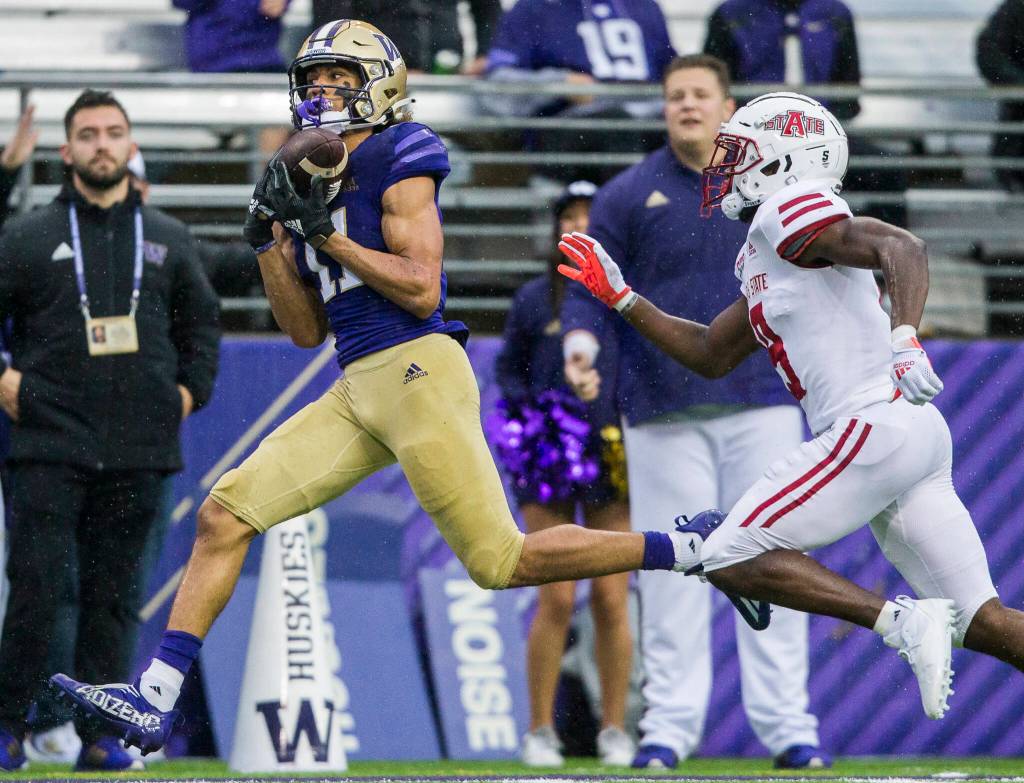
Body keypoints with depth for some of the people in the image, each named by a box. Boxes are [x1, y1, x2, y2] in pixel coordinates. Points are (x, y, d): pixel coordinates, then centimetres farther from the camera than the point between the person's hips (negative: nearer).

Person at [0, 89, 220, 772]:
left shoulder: (169, 240, 13)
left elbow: (202, 323, 25)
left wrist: (191, 390, 13)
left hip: (139, 450, 2)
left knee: (114, 594, 4)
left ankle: (101, 735, 8)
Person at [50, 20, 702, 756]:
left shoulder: (398, 162, -3)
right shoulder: (311, 179, 19)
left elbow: (422, 291, -12)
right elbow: (308, 330, 20)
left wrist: (327, 235, -12)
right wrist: (268, 241, 8)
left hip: (419, 370, -8)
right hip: (358, 391, 8)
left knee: (504, 561, -9)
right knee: (225, 513, -2)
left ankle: (690, 550, 5)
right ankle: (155, 700, -3)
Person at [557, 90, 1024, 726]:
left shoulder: (789, 211, -5)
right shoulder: (765, 259, 25)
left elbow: (904, 249, -20)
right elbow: (710, 357, 33)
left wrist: (905, 337, -37)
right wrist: (619, 296, 32)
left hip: (878, 427, -10)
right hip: (919, 437, 10)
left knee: (729, 558, -5)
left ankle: (906, 624, -15)